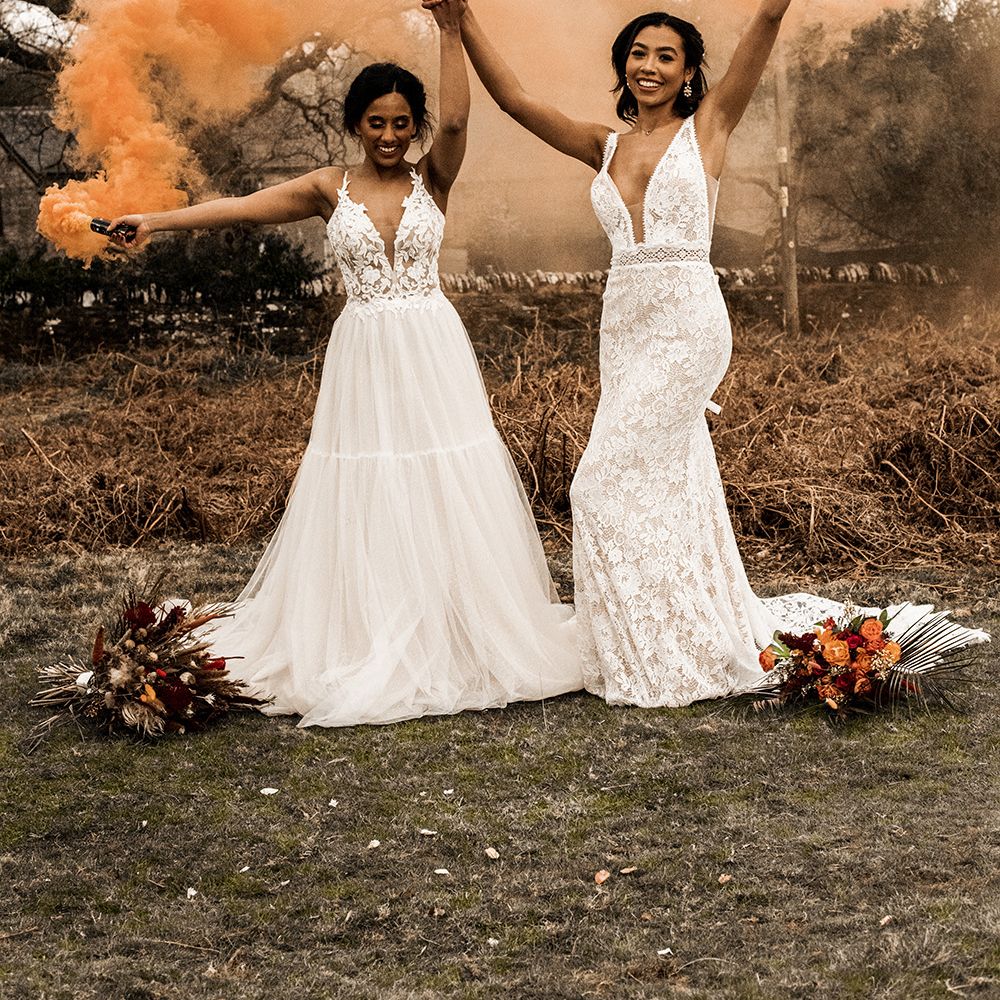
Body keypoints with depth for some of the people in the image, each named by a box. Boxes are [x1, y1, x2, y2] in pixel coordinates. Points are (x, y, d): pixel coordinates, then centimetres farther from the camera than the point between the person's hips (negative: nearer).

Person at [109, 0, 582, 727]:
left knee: (447, 498, 0)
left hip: (433, 356, -1)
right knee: (366, 503, 2)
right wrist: (157, 222, -11)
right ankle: (371, 646, 10)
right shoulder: (331, 190, 5)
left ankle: (458, 635, 11)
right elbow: (244, 208, -3)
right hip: (365, 359, 1)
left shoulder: (433, 179, 2)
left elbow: (456, 121, -17)